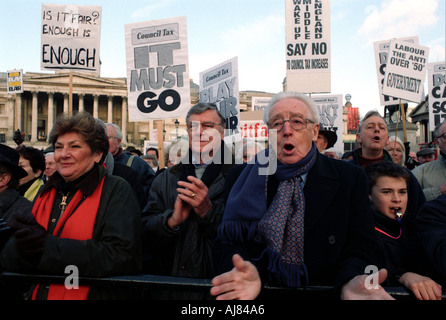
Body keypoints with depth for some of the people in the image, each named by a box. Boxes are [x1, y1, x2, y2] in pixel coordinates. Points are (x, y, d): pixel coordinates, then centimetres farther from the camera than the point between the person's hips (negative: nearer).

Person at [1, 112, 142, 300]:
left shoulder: (117, 191, -4)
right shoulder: (46, 193, 11)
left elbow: (121, 257, -17)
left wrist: (47, 246, -18)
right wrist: (23, 246, -14)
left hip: (94, 294, -4)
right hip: (36, 293, 5)